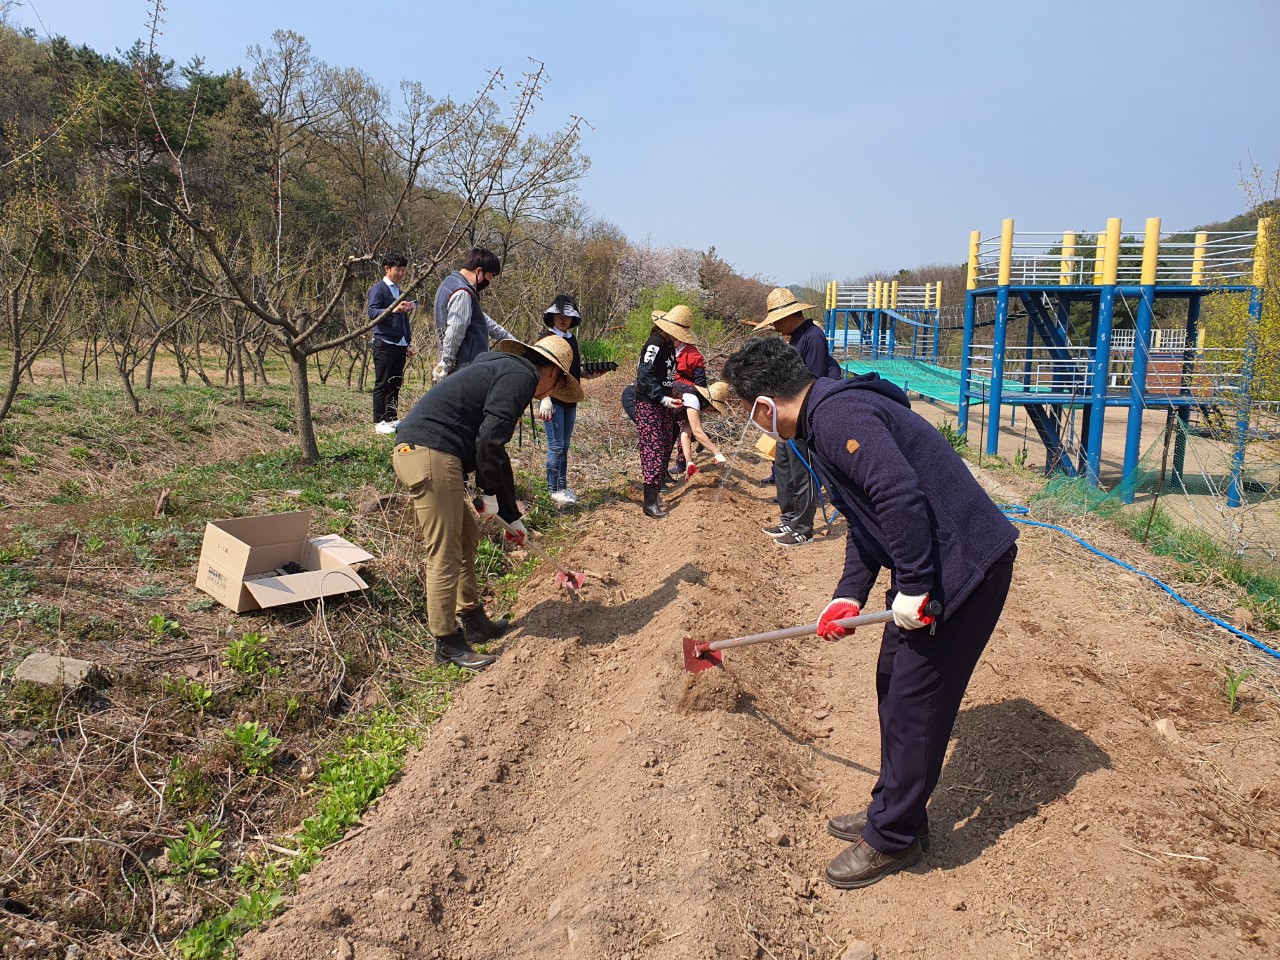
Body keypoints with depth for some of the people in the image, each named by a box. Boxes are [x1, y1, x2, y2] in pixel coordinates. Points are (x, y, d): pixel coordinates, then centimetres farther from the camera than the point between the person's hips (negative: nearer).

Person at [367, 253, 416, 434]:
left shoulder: (399, 290, 21)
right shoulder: (378, 289, -3)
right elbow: (372, 312, -18)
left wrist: (408, 343, 22)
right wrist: (392, 310, -35)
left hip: (400, 344, 7)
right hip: (384, 344, -7)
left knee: (396, 384, 8)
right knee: (382, 384, -4)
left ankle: (392, 417, 15)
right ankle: (379, 421, -1)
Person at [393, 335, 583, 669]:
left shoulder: (499, 371, 28)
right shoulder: (521, 375, -3)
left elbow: (494, 452, 32)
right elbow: (490, 440, -17)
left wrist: (512, 517, 35)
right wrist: (491, 493, -3)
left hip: (412, 451, 11)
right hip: (430, 454, -11)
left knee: (468, 534, 20)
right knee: (445, 554, -2)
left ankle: (472, 621, 31)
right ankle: (447, 643, 8)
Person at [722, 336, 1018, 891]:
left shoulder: (837, 415, -20)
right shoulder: (828, 420, 15)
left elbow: (900, 497, -30)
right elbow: (865, 520, 19)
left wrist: (912, 589, -22)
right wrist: (849, 596, 12)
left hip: (963, 566, -11)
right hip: (925, 568, 11)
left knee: (915, 703, 1)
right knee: (893, 685, 19)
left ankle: (893, 838, 18)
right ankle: (895, 810, 35)